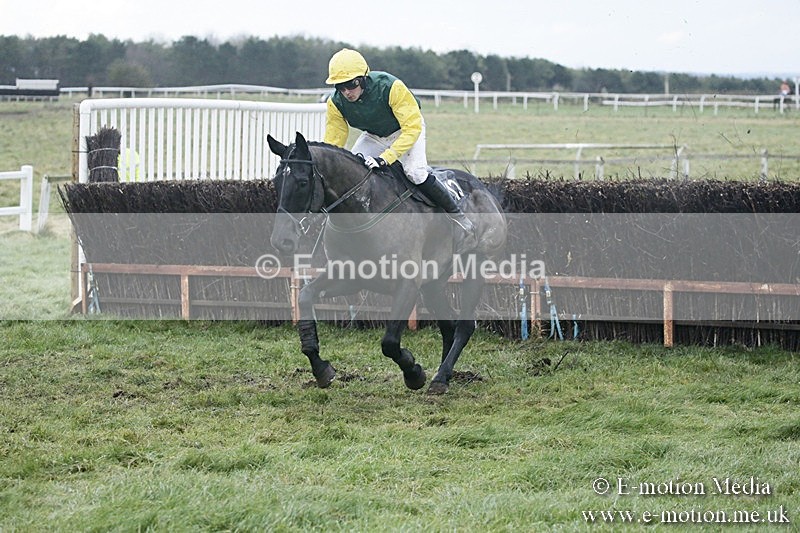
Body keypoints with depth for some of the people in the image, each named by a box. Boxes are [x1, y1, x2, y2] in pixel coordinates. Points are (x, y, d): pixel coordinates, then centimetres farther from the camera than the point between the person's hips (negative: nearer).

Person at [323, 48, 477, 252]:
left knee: (415, 172, -28)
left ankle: (457, 216, -14)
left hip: (406, 130, -5)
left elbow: (412, 127, -37)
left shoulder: (391, 87, -37)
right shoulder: (336, 103, -22)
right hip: (373, 136, 5)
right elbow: (332, 143, -16)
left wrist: (385, 158, -47)